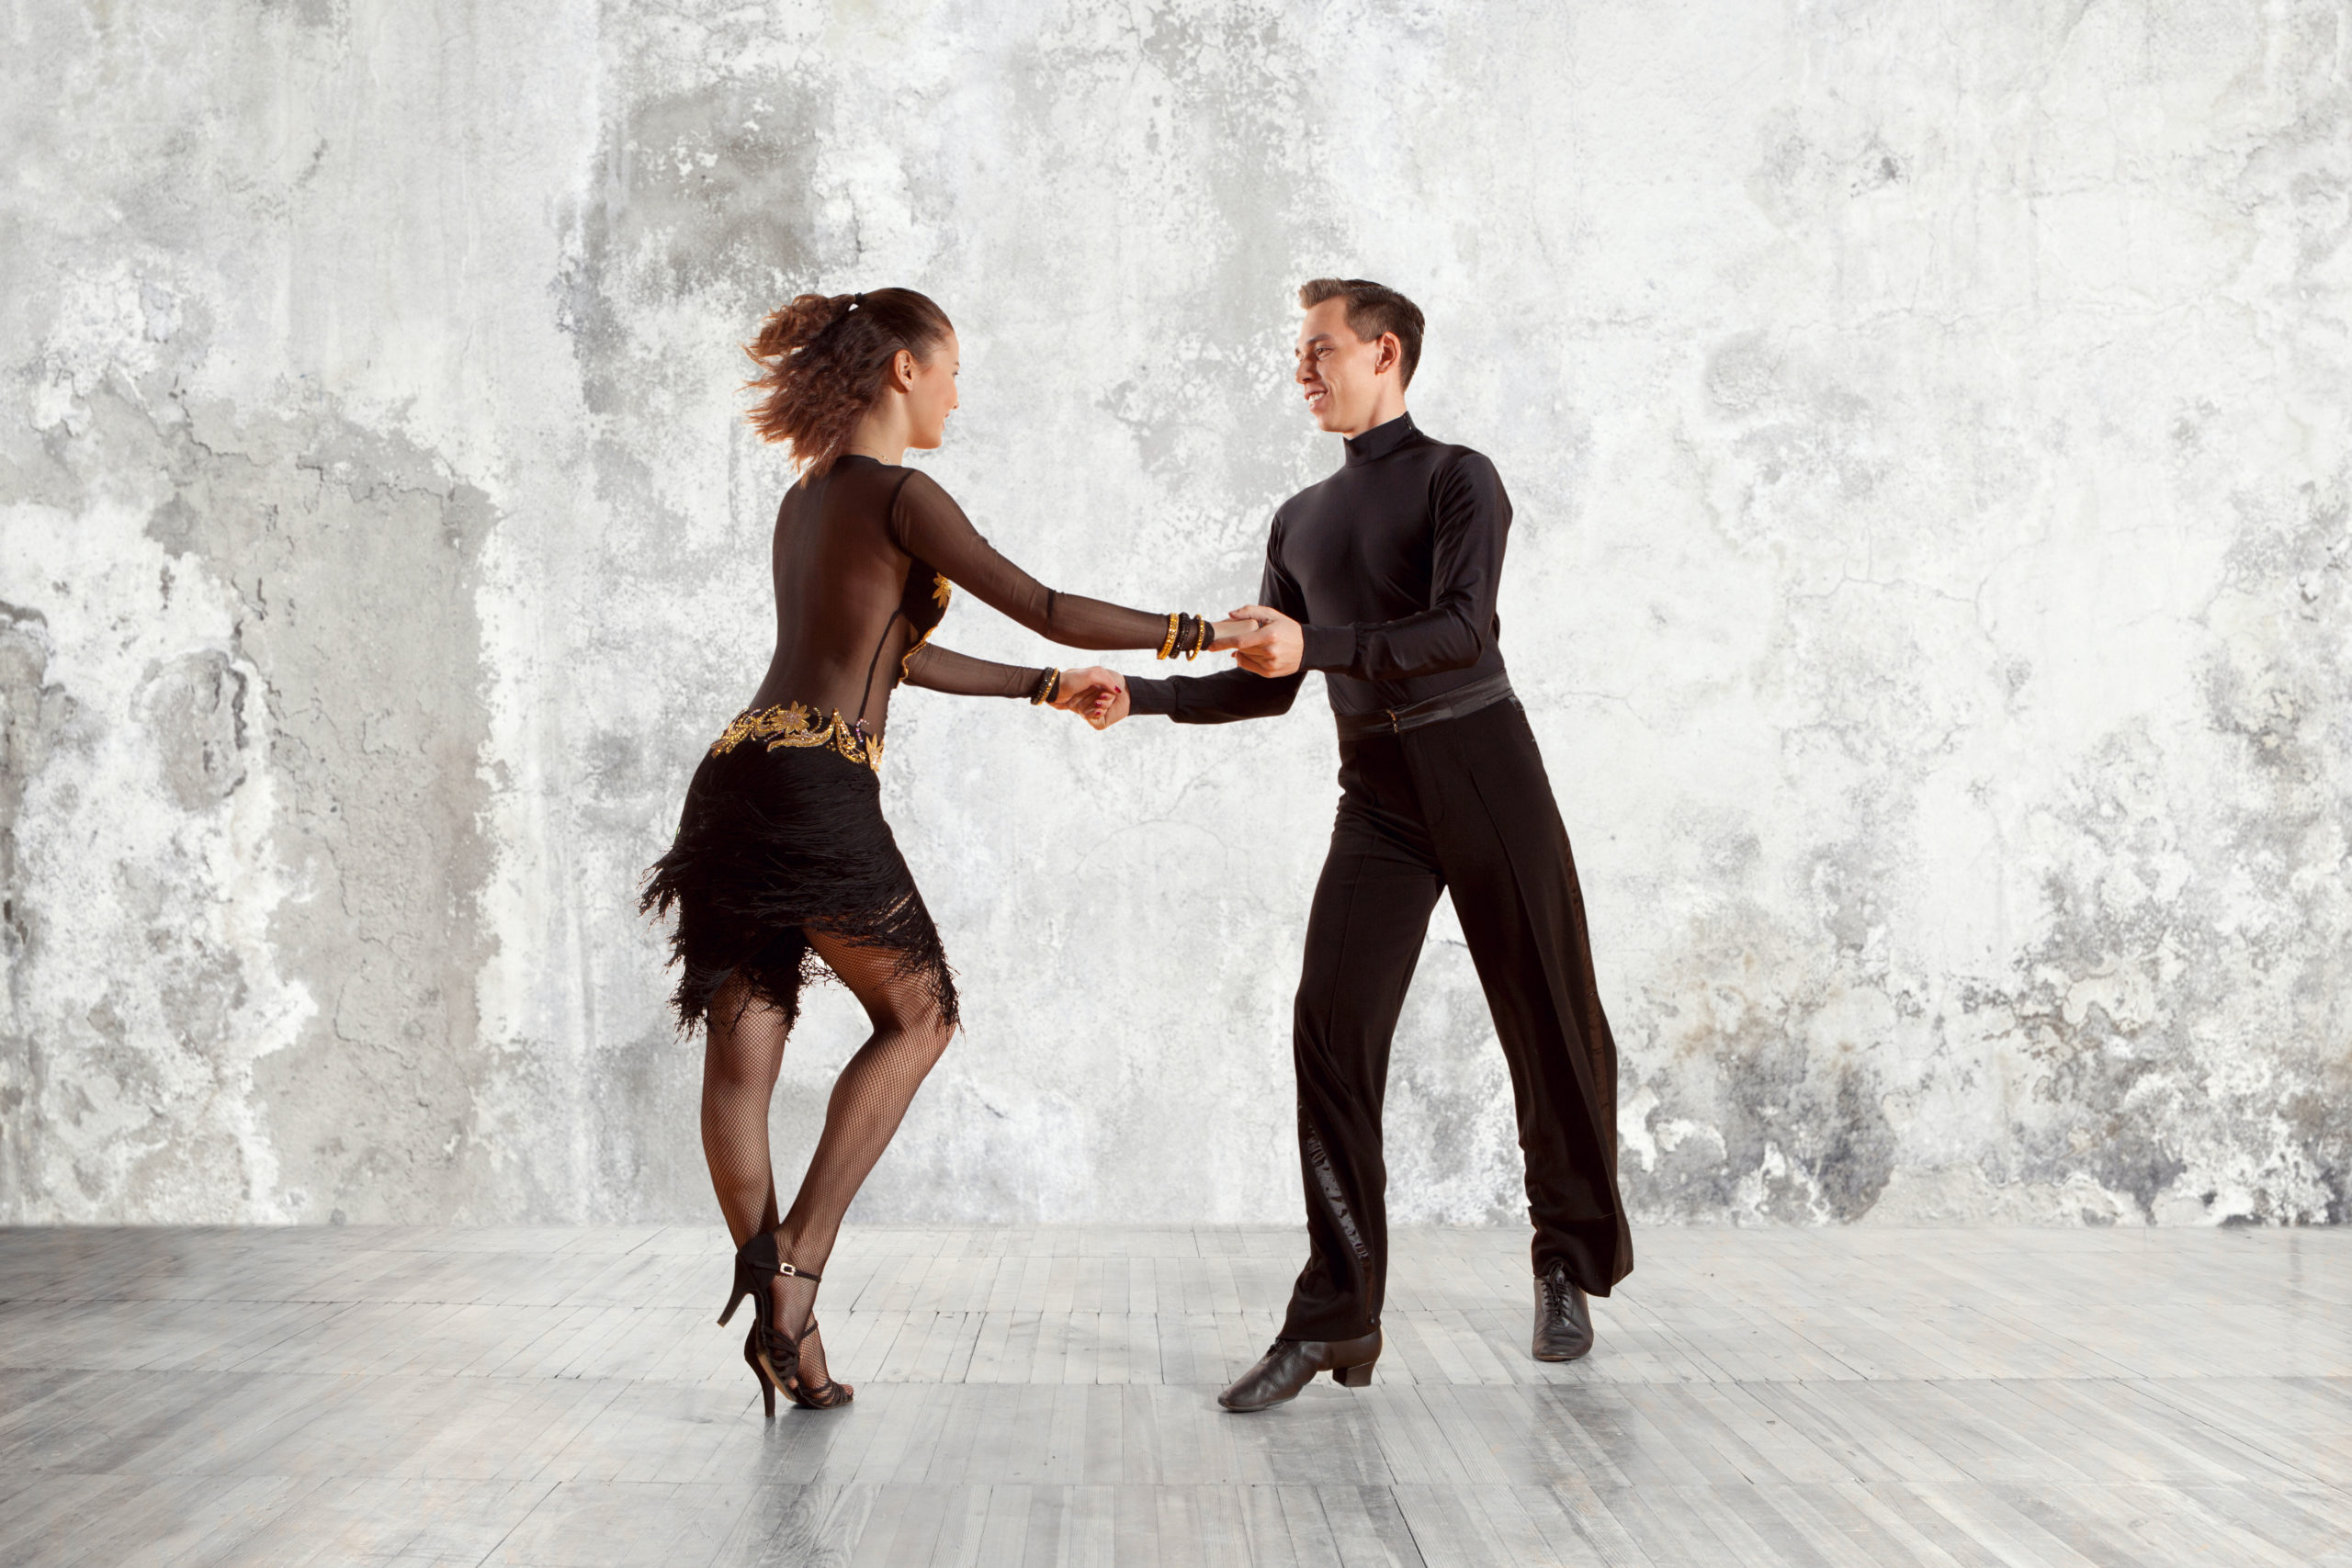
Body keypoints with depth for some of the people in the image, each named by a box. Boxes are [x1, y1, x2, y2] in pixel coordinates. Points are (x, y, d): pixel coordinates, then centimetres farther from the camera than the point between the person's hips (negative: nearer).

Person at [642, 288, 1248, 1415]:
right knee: (917, 1015, 9)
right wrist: (1203, 632, 0)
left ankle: (776, 1300, 9)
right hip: (815, 789, -8)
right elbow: (1048, 610, -9)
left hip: (737, 777, 8)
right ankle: (794, 1263, 0)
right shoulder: (899, 495, -4)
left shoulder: (805, 498, 22)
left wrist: (1047, 688, 33)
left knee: (741, 1055, 5)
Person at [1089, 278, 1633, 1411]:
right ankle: (1337, 1317, -10)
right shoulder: (1301, 520, 21)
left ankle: (1570, 1267, 22)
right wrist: (1141, 695, 7)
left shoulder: (1457, 479, 2)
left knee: (1551, 1022, 2)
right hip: (1377, 796, 4)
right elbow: (1268, 686, 20)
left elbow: (1461, 631, -13)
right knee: (1332, 1027, -11)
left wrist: (1315, 645, -23)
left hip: (1483, 768, -4)